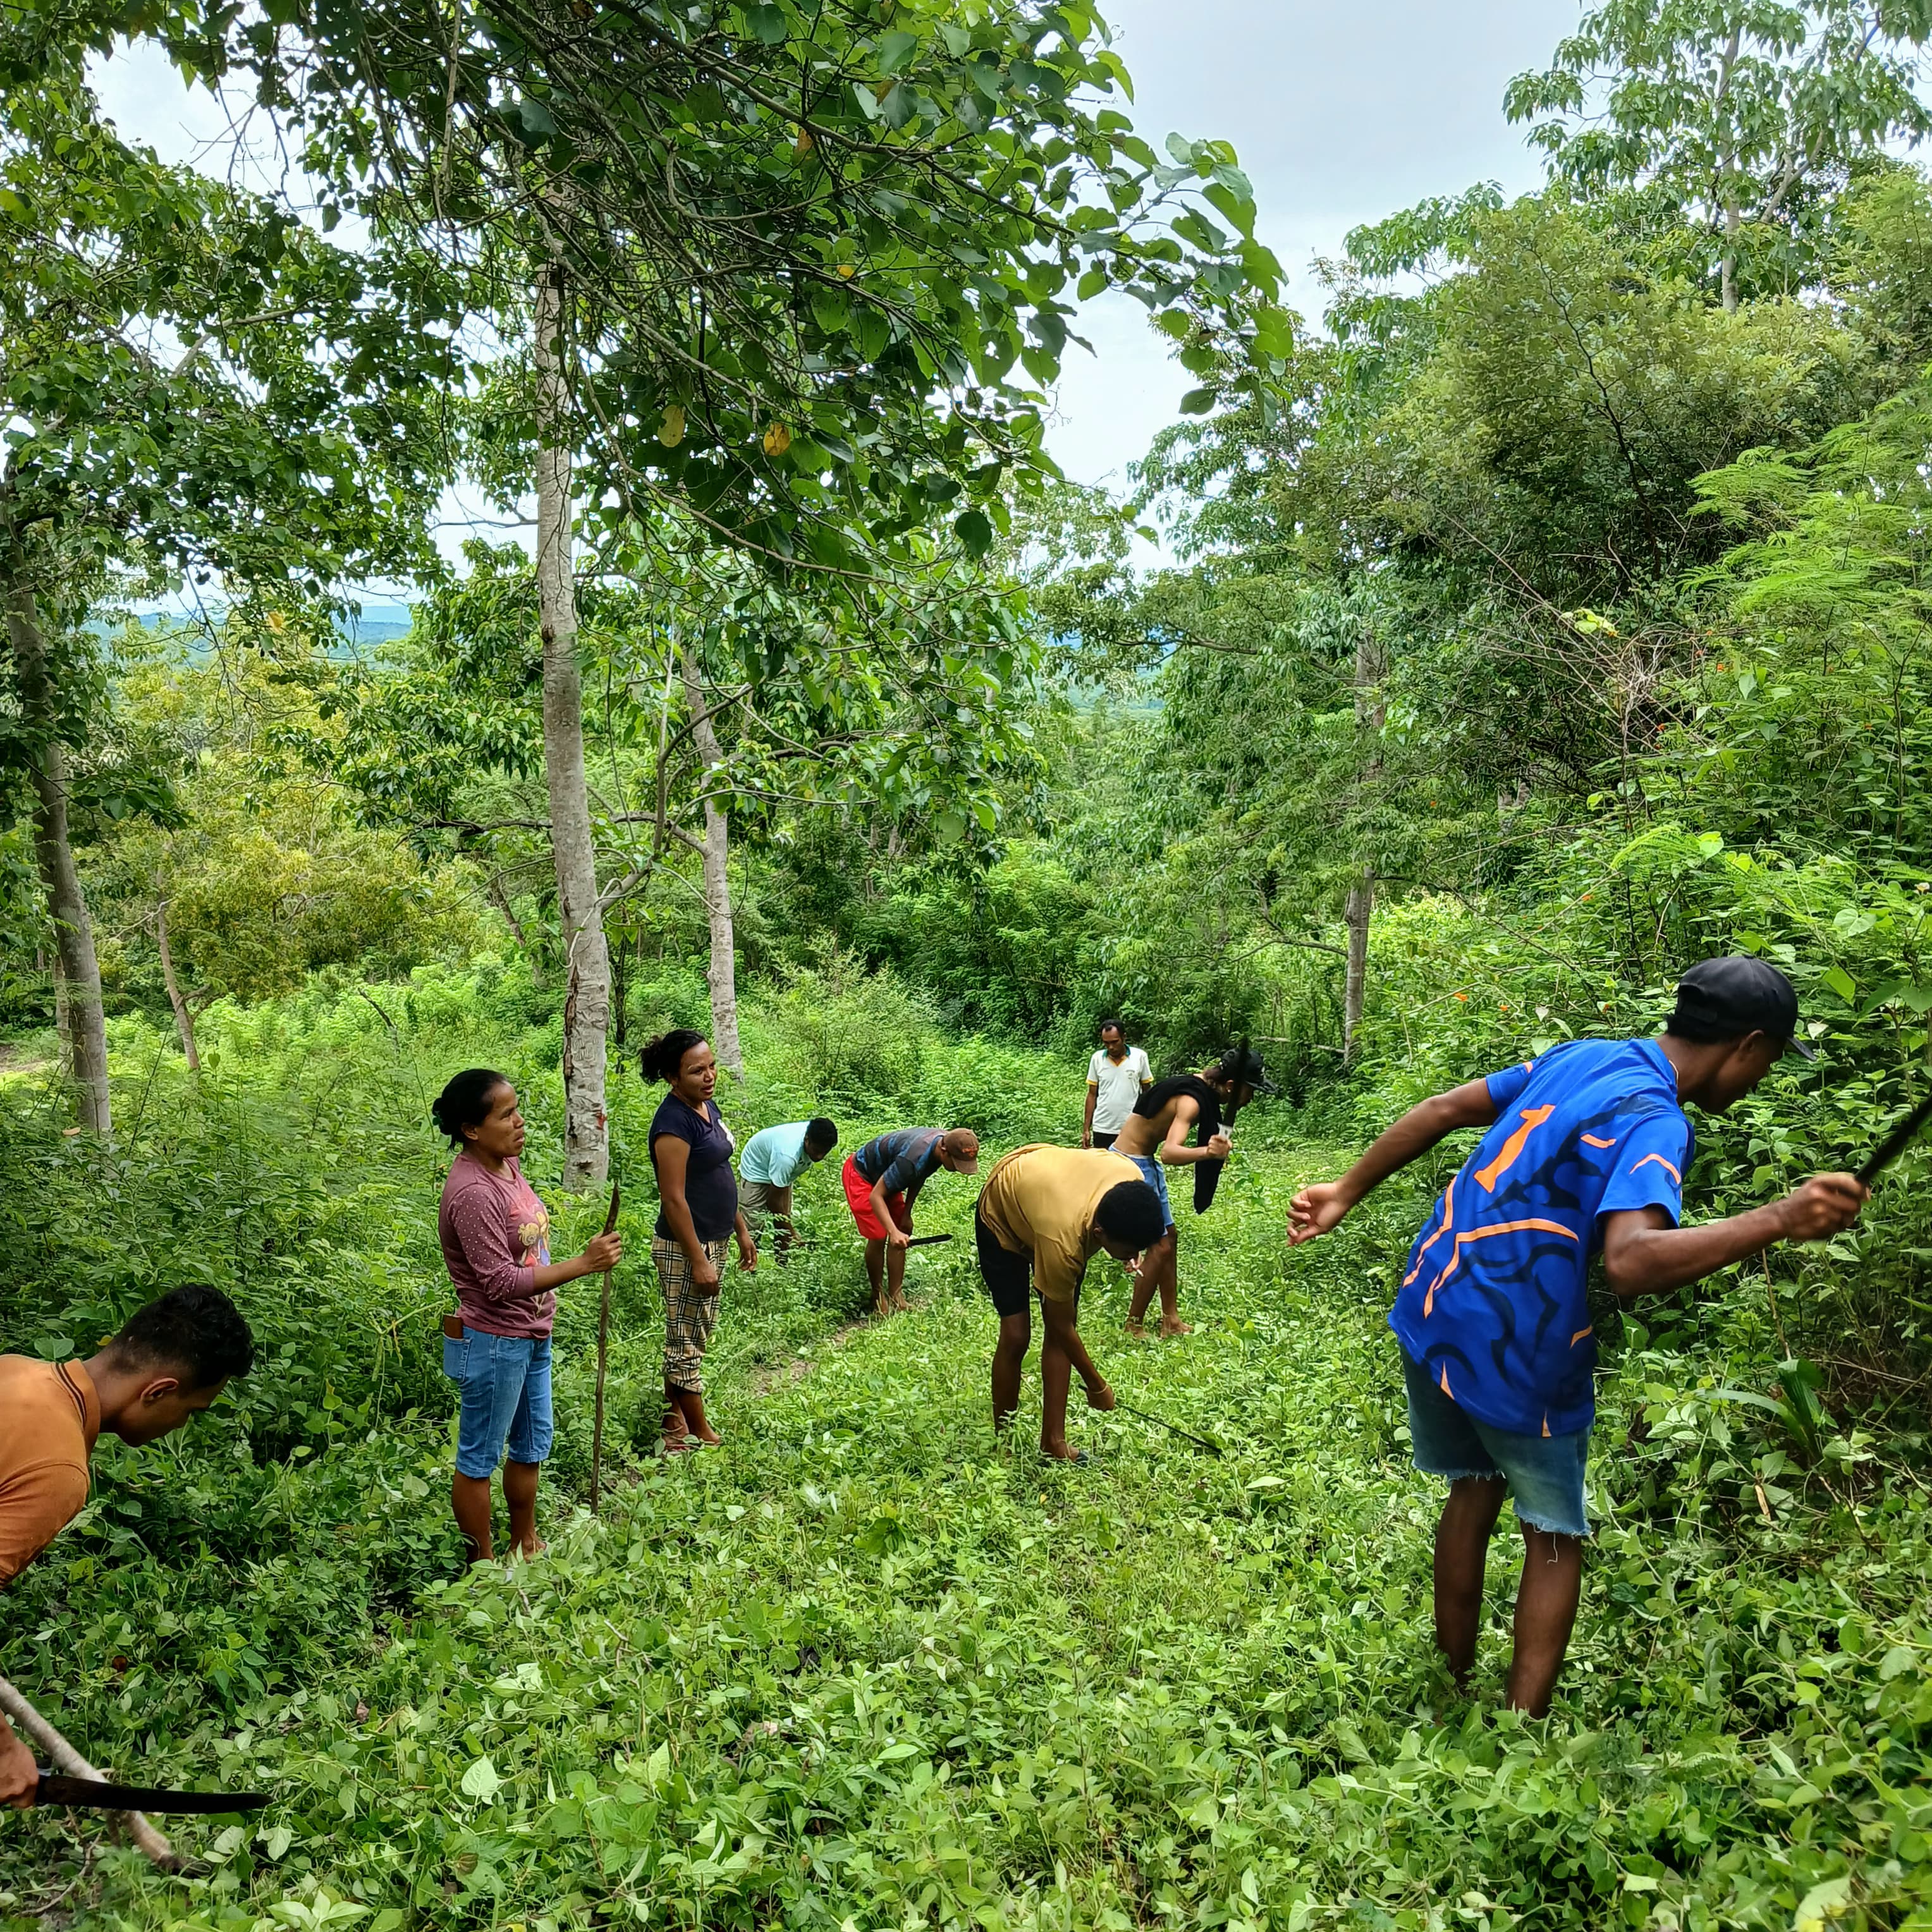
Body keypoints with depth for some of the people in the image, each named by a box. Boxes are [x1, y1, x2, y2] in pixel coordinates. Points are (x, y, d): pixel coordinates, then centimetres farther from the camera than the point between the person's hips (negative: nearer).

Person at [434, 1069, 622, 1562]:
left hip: (530, 1335, 10)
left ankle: (526, 1544, 39)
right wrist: (582, 1265, -31)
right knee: (479, 1459, 9)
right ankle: (483, 1563, 24)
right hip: (493, 1344, -10)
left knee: (532, 1442, 22)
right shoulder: (472, 1192, -27)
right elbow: (500, 1282, -29)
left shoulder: (507, 1163, 1)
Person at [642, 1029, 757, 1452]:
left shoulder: (708, 1107, 7)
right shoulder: (674, 1122, -22)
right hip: (685, 1247, -9)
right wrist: (699, 1261, -21)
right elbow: (673, 1199, -22)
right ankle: (702, 1437, 14)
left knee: (686, 1335, 18)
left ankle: (673, 1421, 30)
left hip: (713, 1240, 9)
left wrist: (742, 1230, 17)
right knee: (687, 1340, 3)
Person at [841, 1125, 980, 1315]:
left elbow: (919, 1178, 2)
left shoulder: (944, 1141, -17)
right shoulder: (913, 1160, -42)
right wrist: (894, 1232, -48)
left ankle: (896, 1297, 8)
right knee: (878, 1237, -13)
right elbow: (876, 1196, -38)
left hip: (883, 1174, 8)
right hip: (860, 1175, -8)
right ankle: (878, 1297, 6)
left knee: (903, 1233, 1)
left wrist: (906, 1213, -3)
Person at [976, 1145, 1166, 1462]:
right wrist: (1097, 1386, -13)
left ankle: (1053, 1441, 6)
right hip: (1002, 1214, -5)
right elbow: (1062, 1327, -25)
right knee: (1016, 1336, -11)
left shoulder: (1132, 1181, -32)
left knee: (1059, 1333, -2)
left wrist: (1130, 1247, 0)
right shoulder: (1062, 1243, -43)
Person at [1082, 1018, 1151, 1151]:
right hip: (1102, 1130, 2)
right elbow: (1092, 1095, 8)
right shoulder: (1097, 1059, 1)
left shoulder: (1140, 1057, -3)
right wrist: (1086, 1129, 4)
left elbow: (1147, 1093, 5)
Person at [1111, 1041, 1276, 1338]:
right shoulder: (1192, 1101, -28)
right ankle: (1133, 1328, 3)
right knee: (1160, 1246, -7)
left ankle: (1171, 1321, 20)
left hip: (1145, 1161, 10)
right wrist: (1206, 1152, -60)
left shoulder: (1204, 1086, 1)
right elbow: (1169, 1153, -44)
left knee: (1170, 1237, 13)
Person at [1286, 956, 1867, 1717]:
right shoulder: (1656, 1122, -17)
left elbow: (1442, 1110, 10)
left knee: (1474, 1490, 25)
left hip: (1431, 1310, 8)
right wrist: (1779, 1219, -35)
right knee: (1554, 1540, 14)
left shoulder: (1580, 1056, 7)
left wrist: (1346, 1191, 15)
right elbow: (1631, 1261, -34)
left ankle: (1451, 1693, 36)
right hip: (1516, 1353, -7)